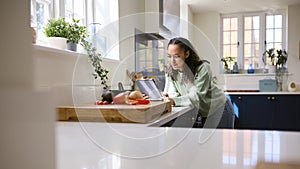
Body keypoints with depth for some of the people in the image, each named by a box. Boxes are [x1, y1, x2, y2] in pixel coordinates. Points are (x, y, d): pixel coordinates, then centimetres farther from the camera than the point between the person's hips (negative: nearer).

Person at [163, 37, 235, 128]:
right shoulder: (169, 70, -9)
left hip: (219, 110, -4)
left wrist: (175, 101, -46)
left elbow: (197, 95, -32)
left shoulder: (202, 68, -26)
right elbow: (173, 92, -10)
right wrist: (168, 98, -35)